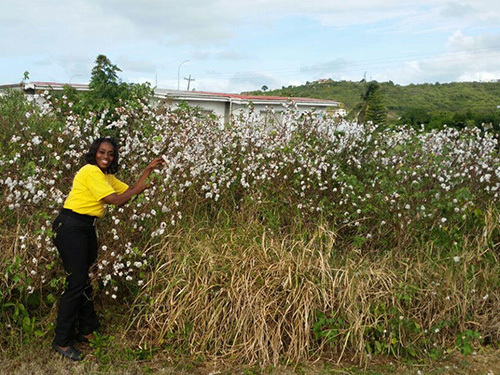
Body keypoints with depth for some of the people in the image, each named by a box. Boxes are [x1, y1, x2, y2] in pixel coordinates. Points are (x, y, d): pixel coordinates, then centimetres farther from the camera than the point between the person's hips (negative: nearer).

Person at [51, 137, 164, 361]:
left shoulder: (107, 176, 14)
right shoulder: (90, 171, -16)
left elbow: (130, 190, 15)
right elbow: (117, 200, -18)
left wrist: (148, 170, 13)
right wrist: (138, 190, -3)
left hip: (87, 229, 9)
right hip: (70, 228, -9)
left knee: (86, 280, 14)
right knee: (76, 283, -6)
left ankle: (87, 331, 27)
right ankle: (61, 342, 6)